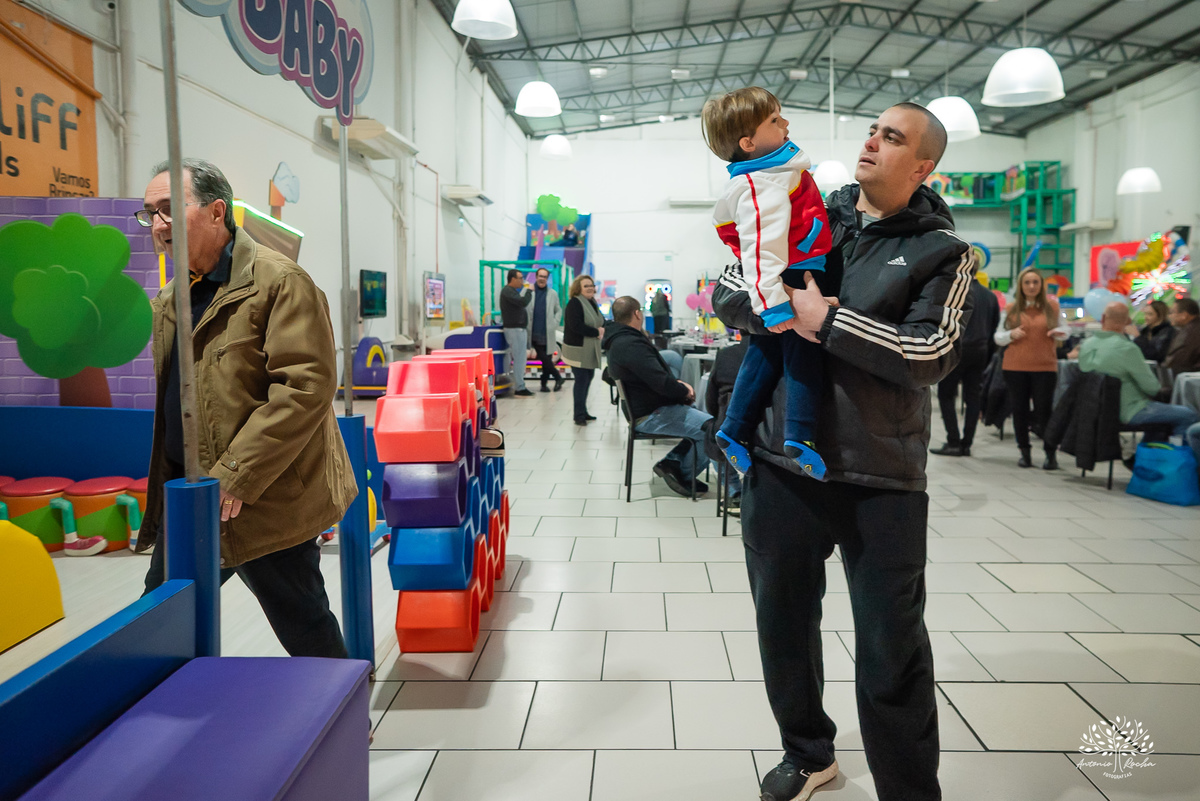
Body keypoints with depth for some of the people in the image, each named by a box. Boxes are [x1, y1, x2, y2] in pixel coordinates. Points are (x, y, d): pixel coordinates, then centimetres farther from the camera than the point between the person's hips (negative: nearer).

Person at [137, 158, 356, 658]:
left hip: (265, 504, -8)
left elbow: (306, 386, -23)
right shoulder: (170, 300, 14)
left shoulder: (278, 282, -14)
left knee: (305, 629, 6)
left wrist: (235, 478, -23)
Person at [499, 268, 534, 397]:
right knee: (519, 359, -10)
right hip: (514, 329, -11)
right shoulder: (507, 291, -14)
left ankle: (519, 386, 19)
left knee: (519, 359, 13)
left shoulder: (512, 291, 19)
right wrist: (529, 291, -12)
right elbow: (523, 302, -24)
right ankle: (519, 388, -9)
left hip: (518, 329, 11)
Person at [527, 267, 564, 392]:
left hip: (548, 334, 2)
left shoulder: (553, 294, 10)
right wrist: (525, 325, -6)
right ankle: (558, 378, 5)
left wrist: (555, 324, 3)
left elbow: (558, 310, 17)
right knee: (544, 358, -7)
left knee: (547, 359, 4)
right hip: (534, 333, -2)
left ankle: (544, 383, 15)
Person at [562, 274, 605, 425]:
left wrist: (602, 330, -6)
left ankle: (583, 411, 23)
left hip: (590, 350, 8)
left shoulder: (592, 303, 13)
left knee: (588, 379, 13)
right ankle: (579, 415, -2)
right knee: (581, 380, -7)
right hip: (578, 349, -8)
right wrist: (596, 332, -16)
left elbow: (601, 321, 19)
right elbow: (575, 325, -24)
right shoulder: (574, 303, -14)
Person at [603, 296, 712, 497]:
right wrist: (684, 391, -8)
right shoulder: (631, 344, -22)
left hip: (650, 407, 11)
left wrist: (677, 382, 4)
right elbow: (661, 382, -27)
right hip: (650, 416, -11)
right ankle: (684, 475, 2)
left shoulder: (620, 341, 13)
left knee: (705, 420, 16)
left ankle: (672, 462, 12)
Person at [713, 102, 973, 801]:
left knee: (893, 654, 5)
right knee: (784, 623, 18)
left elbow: (932, 355, -15)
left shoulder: (940, 251, -1)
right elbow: (727, 291, 8)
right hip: (781, 462, 4)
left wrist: (826, 320, -18)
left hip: (881, 479, -4)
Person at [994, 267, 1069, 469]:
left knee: (1044, 411, -2)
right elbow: (998, 337, 6)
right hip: (1015, 368, 1)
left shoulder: (1052, 305, 5)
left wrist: (1058, 333, -8)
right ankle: (1025, 452, 19)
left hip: (1044, 367, -1)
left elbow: (1064, 330, 15)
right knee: (1019, 411, 5)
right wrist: (1011, 334, -14)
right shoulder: (1012, 308, 5)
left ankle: (1051, 454, 10)